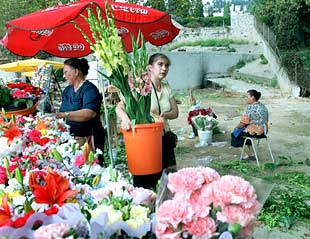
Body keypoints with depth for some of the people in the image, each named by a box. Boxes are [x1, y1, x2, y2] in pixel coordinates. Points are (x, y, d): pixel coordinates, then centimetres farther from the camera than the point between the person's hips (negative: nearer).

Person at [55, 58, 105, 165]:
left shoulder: (89, 89, -8)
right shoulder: (67, 90, 18)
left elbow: (89, 113, -23)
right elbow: (63, 111, 23)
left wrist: (65, 115, -27)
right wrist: (54, 117, 3)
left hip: (87, 139, -7)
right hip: (69, 138, 7)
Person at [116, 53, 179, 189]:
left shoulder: (167, 87, 8)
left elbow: (175, 112, 9)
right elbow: (119, 107, -19)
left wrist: (165, 115, -13)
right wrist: (125, 118, -41)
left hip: (164, 138, 6)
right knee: (143, 182, 0)